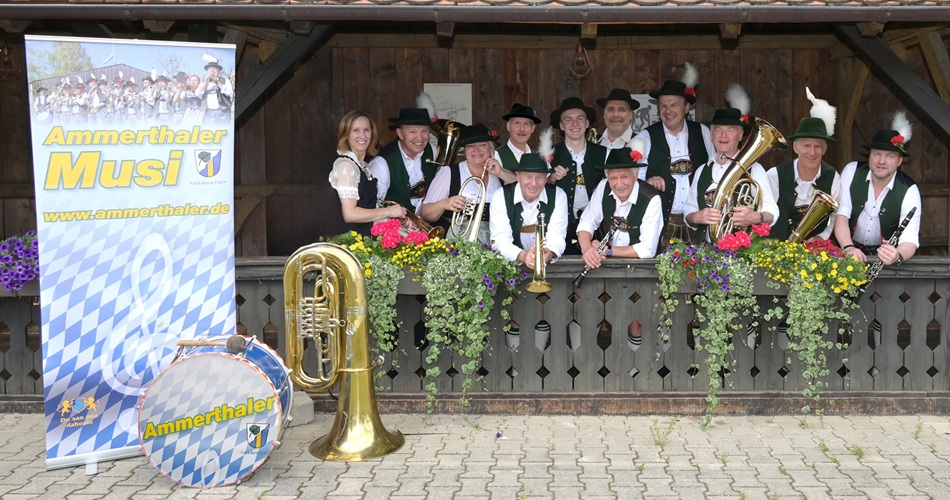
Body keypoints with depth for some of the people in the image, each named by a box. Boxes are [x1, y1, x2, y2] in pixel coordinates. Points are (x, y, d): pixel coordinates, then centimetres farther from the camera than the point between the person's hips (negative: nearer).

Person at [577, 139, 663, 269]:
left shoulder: (651, 200, -18)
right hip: (604, 262, 2)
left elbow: (647, 249, -19)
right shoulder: (603, 187, -6)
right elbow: (586, 223, -2)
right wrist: (587, 249, -22)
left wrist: (607, 250, -18)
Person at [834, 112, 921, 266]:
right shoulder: (852, 171, -8)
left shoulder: (909, 190, -12)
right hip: (848, 249, -1)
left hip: (885, 254, 1)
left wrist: (897, 257, -42)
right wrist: (848, 247, -29)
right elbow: (841, 214, -12)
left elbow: (909, 239, -19)